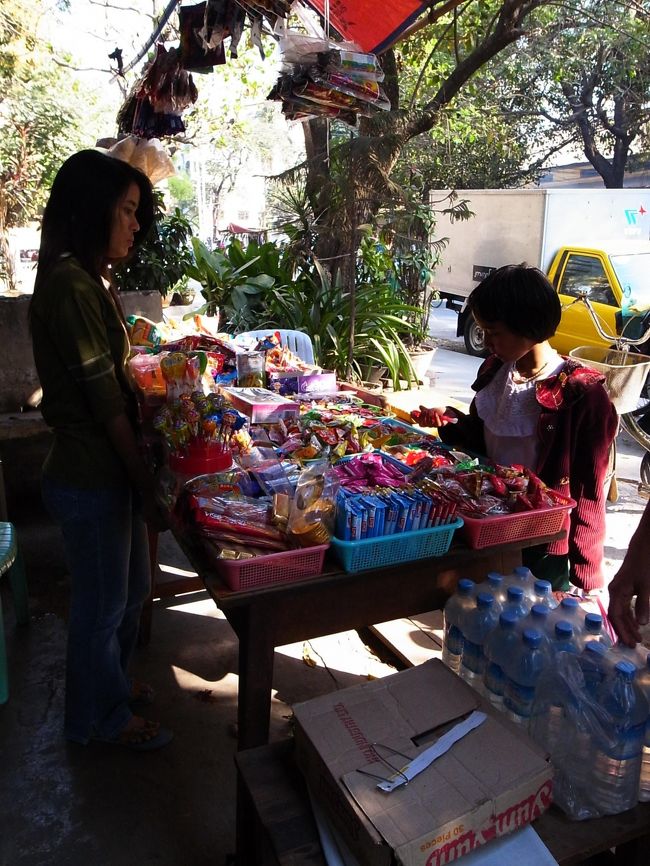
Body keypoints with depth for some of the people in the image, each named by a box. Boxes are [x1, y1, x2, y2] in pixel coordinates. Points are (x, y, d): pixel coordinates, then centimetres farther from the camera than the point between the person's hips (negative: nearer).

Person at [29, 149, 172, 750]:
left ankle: (111, 681, 48)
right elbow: (105, 403, -21)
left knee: (130, 588, 24)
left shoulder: (87, 279, 10)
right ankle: (103, 716, 35)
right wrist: (146, 485, -14)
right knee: (103, 602, 11)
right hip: (91, 476, -9)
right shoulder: (70, 286, -21)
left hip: (108, 467, 9)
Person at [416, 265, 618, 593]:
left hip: (543, 545, -6)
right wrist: (450, 422, -6)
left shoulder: (582, 394, -19)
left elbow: (587, 492, -14)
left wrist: (585, 572, -9)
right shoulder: (494, 370, -1)